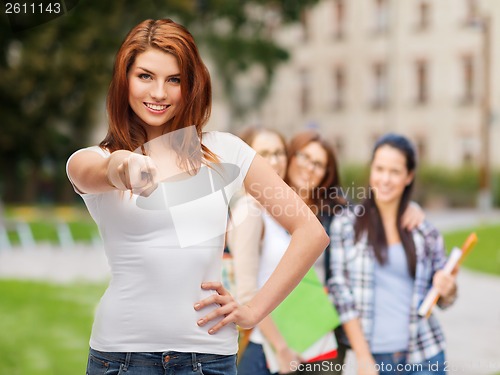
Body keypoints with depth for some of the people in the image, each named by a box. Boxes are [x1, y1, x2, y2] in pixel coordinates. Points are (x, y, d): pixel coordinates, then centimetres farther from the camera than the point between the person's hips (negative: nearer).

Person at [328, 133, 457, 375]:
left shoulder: (426, 232, 3)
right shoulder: (346, 226, -1)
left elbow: (443, 299, 11)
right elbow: (340, 292, -3)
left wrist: (448, 288, -11)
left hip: (424, 355, 1)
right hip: (374, 355, -1)